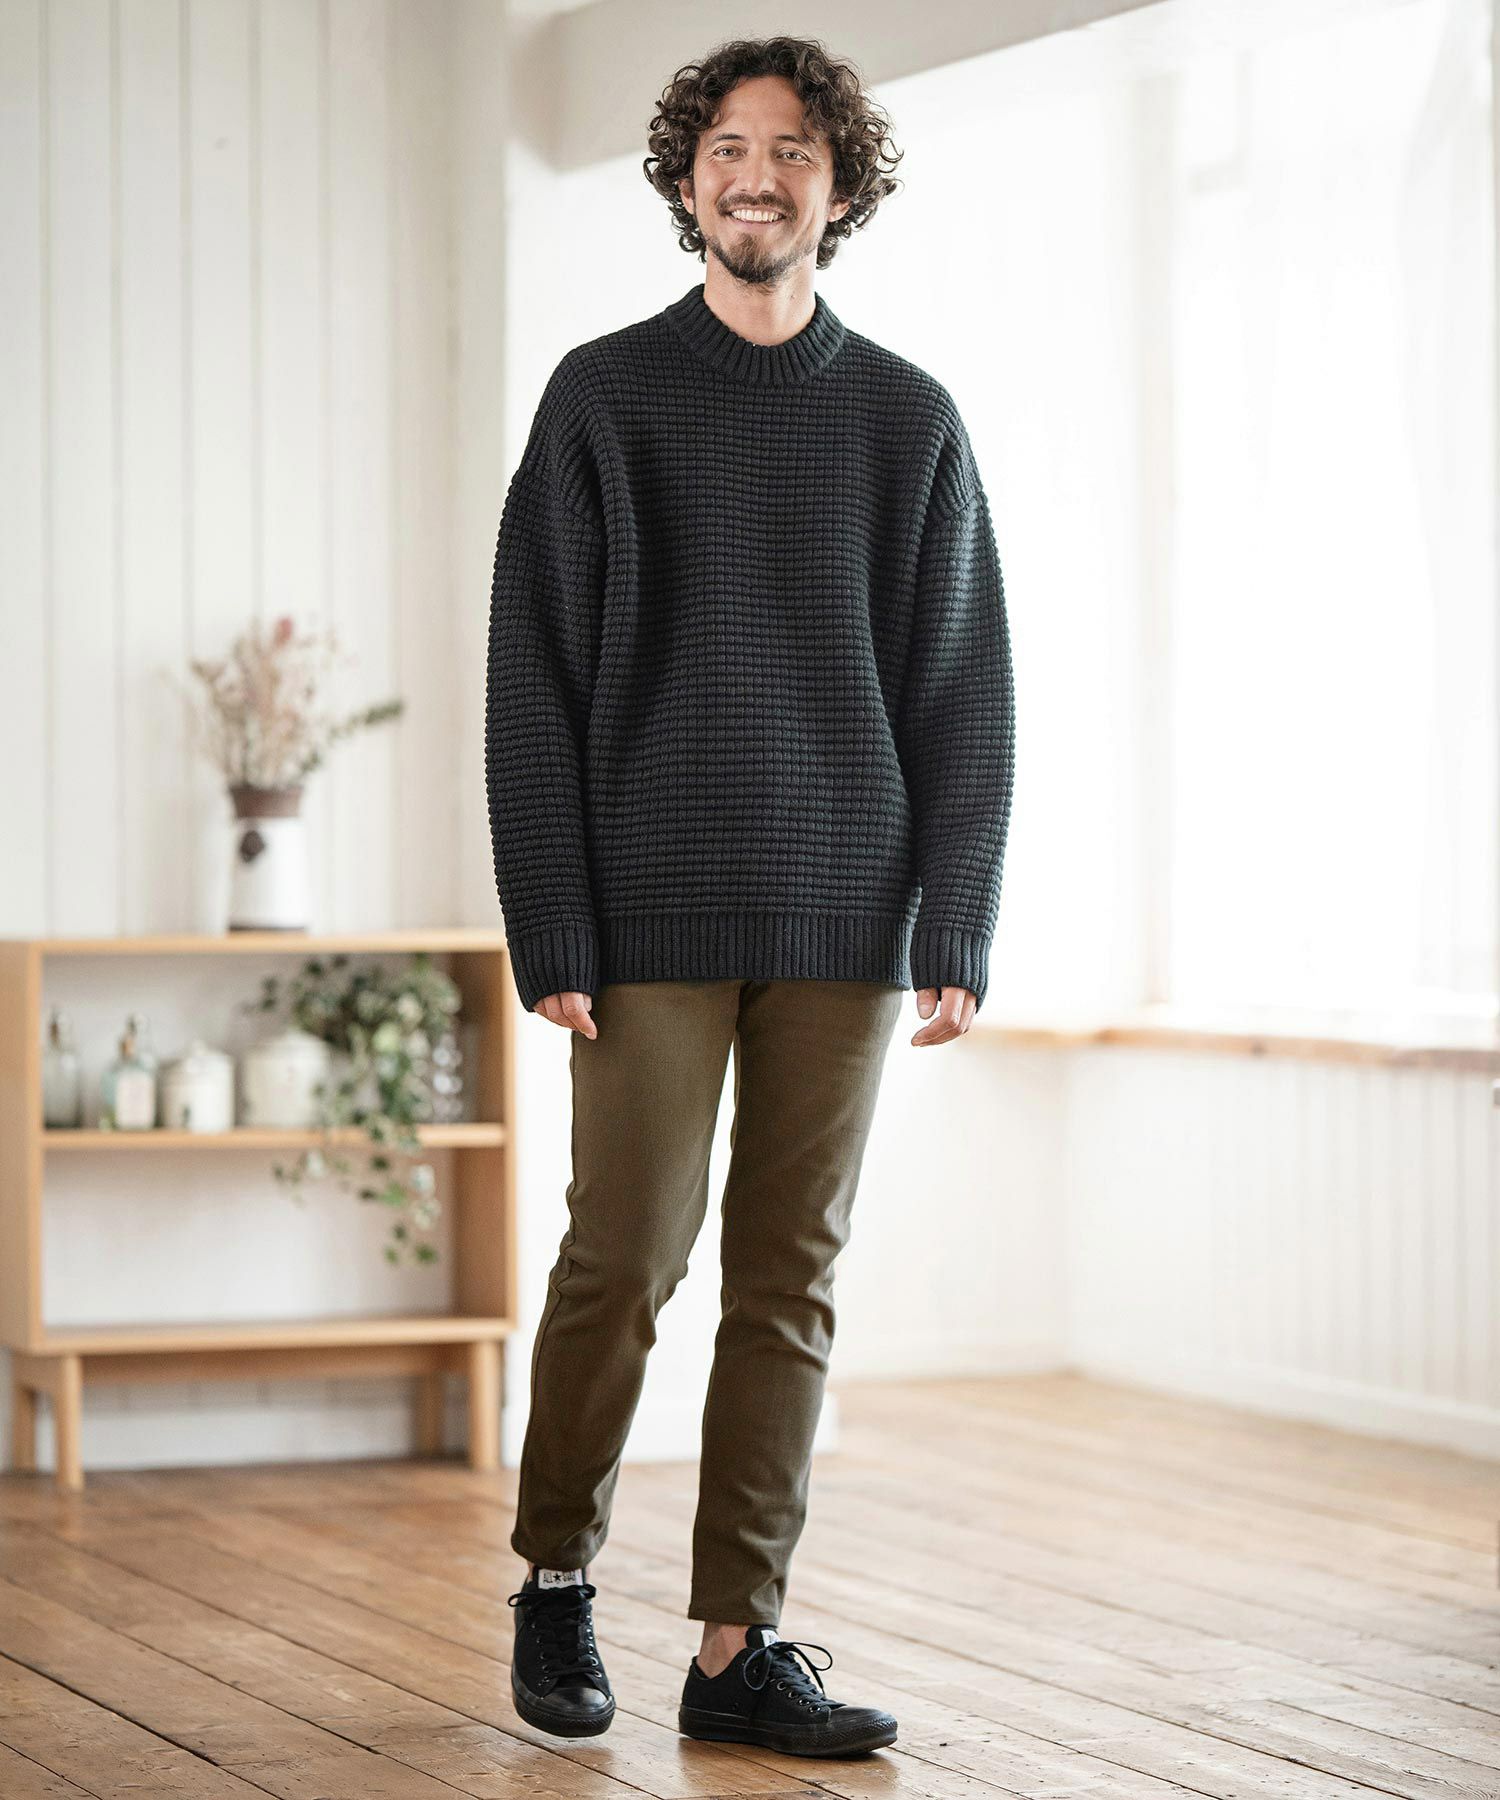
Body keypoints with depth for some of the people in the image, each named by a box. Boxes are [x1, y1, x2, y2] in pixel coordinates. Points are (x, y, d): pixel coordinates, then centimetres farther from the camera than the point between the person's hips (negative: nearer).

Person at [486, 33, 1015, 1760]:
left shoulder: (907, 420, 9)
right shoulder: (604, 397, 3)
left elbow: (967, 698, 8)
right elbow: (533, 684, 0)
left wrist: (957, 931, -1)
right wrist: (551, 932, -8)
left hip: (841, 918, 2)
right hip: (654, 911, -2)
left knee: (790, 1281, 3)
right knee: (625, 1259, -2)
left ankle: (741, 1645, 9)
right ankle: (556, 1575, 20)